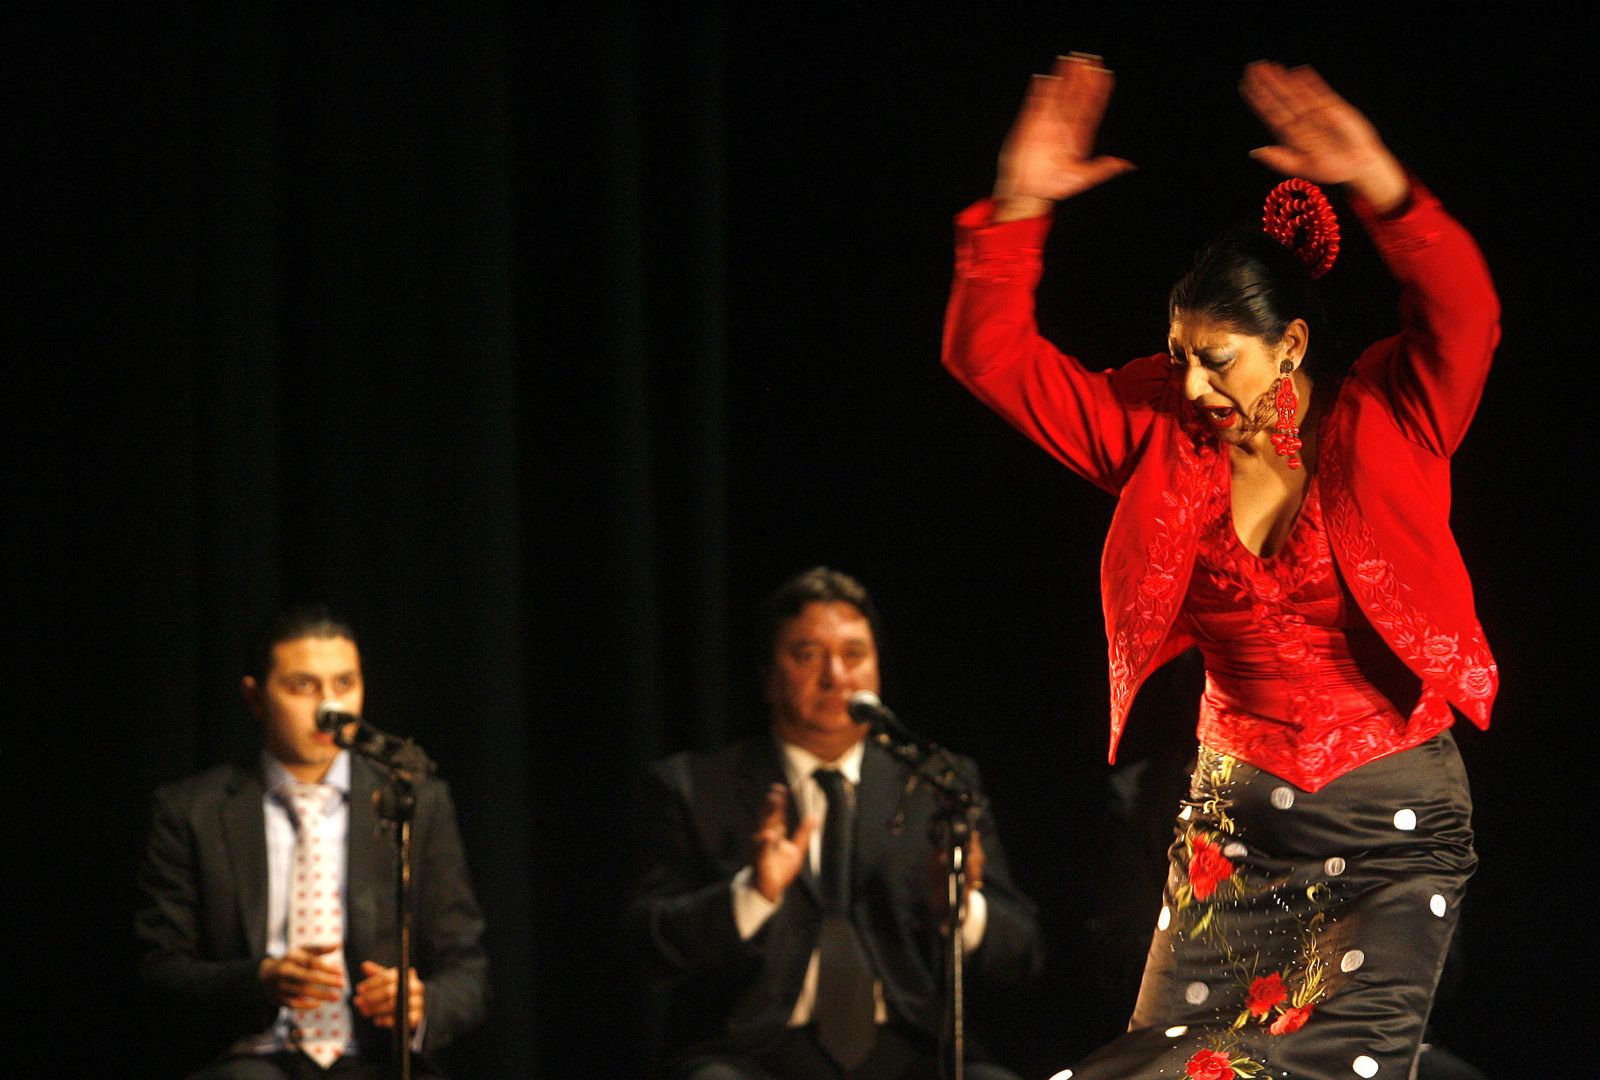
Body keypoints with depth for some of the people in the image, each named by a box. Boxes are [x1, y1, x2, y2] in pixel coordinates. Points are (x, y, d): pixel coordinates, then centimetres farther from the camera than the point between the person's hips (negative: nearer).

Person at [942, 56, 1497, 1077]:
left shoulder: (1383, 423, -5)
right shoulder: (1163, 437, 3)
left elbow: (1462, 320, -26)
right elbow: (991, 354, 1)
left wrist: (1383, 187, -40)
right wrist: (1021, 207, -13)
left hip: (1394, 833, -4)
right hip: (1234, 825, 4)